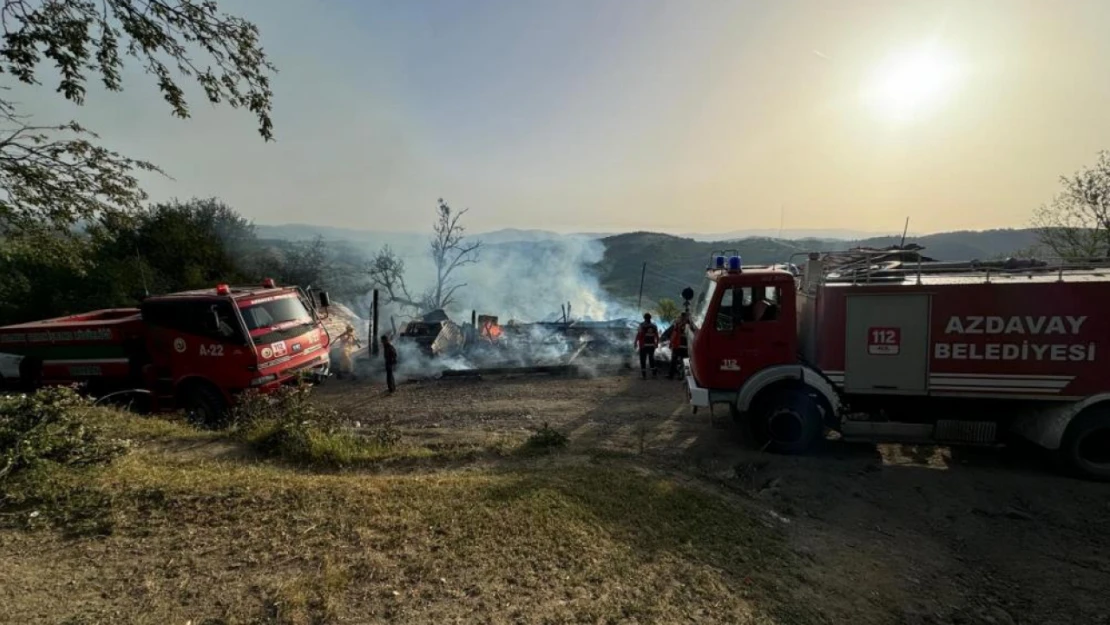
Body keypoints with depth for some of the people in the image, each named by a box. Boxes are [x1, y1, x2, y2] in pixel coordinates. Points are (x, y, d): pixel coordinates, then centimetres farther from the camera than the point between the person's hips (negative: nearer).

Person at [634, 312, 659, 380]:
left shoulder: (642, 325, -8)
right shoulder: (654, 326, 5)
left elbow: (639, 334, -15)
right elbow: (657, 336, 6)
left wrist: (636, 342, -10)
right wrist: (657, 343, 17)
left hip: (643, 345, -4)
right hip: (652, 345, 4)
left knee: (643, 360, 2)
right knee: (651, 359, 18)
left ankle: (644, 375, -1)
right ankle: (654, 374, 17)